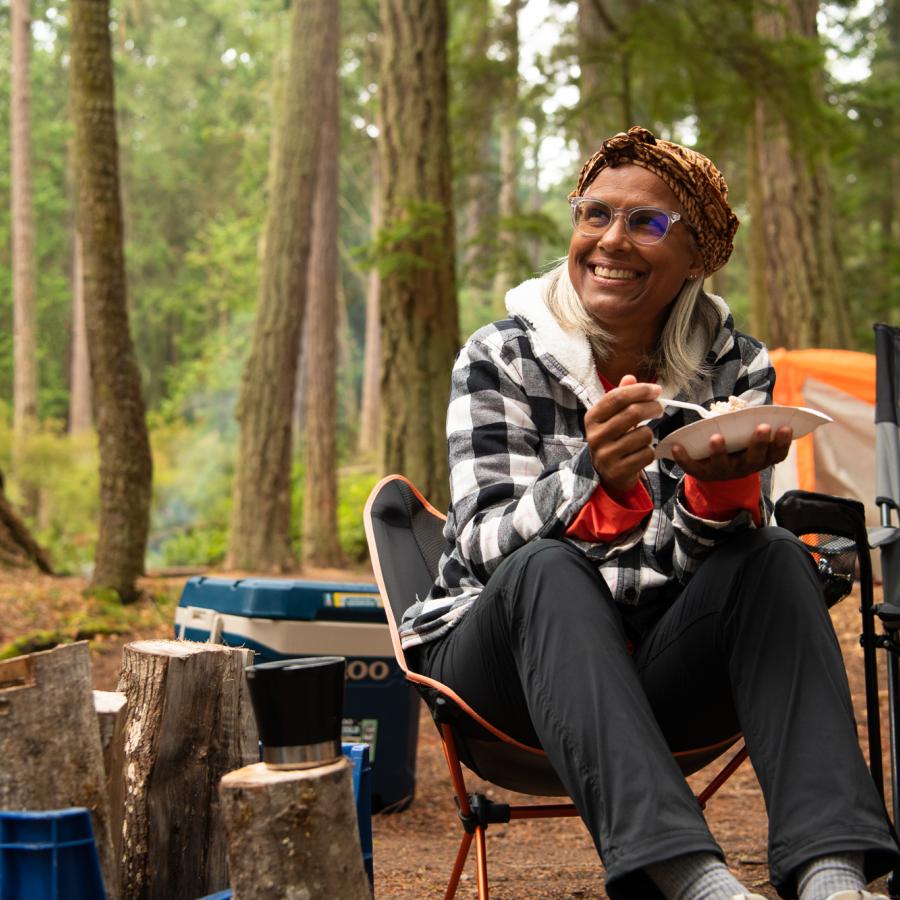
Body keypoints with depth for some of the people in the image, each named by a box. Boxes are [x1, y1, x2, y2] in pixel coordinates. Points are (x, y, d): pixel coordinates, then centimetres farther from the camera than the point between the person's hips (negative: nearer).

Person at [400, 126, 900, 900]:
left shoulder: (734, 366, 2)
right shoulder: (502, 358, -5)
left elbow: (695, 553, -6)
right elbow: (485, 543, -18)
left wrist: (720, 486, -30)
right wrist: (593, 478, -39)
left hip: (659, 672, 2)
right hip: (518, 660, -2)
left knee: (776, 557, -23)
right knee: (548, 569, -33)